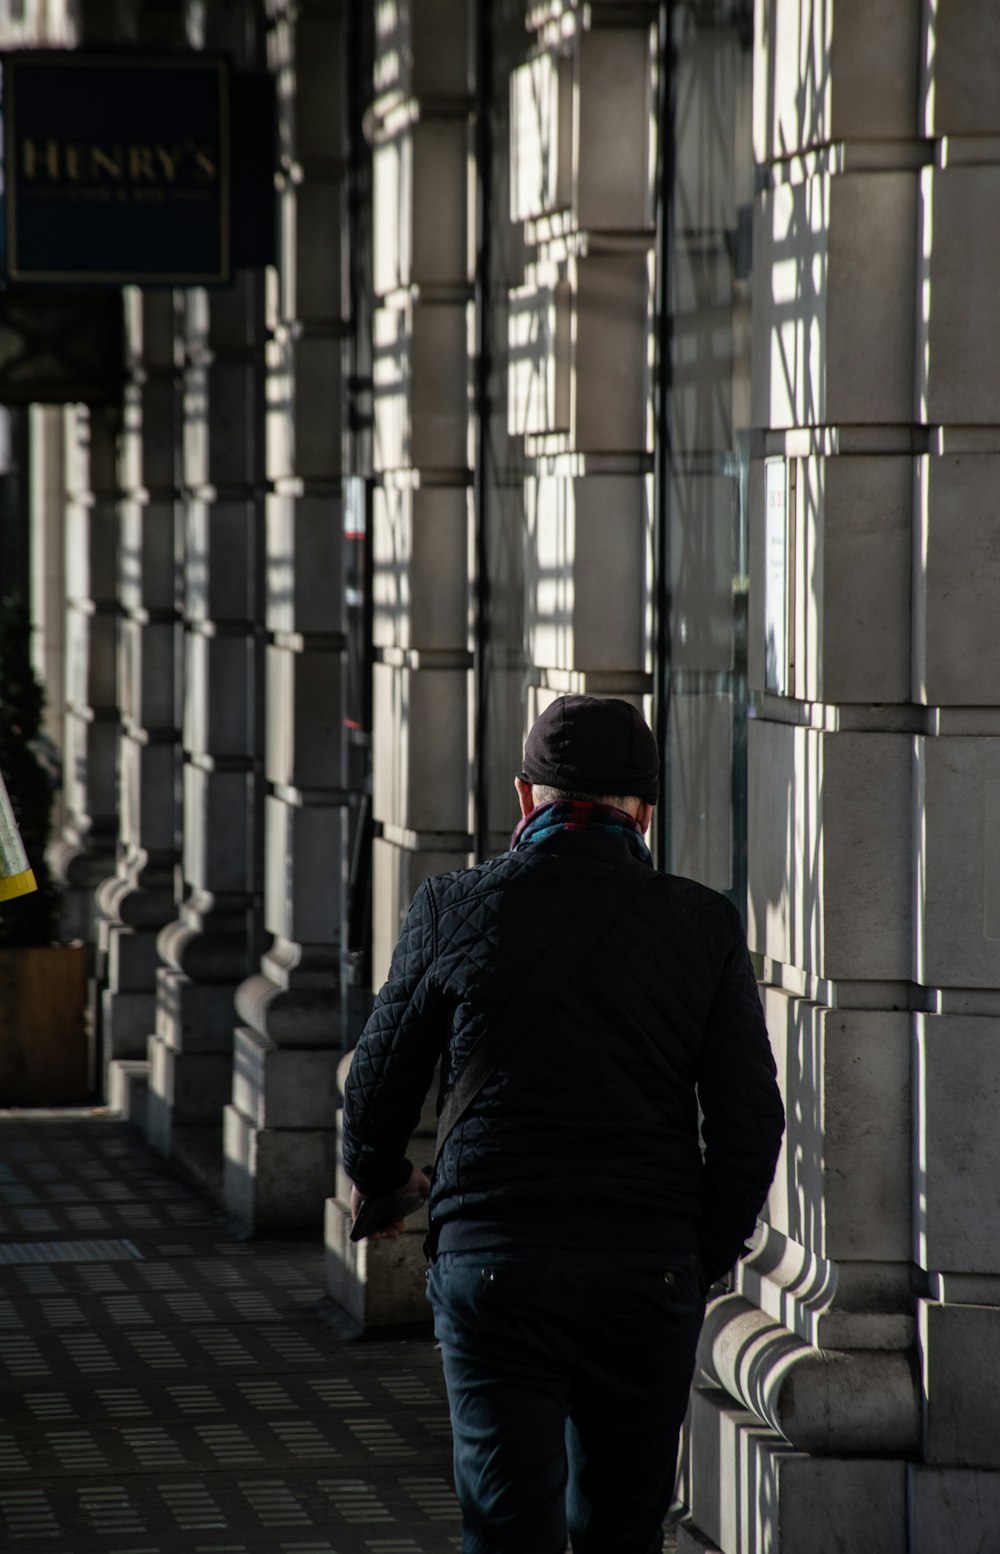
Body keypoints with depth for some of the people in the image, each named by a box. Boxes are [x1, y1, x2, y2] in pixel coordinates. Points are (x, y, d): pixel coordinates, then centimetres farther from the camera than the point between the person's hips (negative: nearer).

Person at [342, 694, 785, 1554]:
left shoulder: (454, 909, -2)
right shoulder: (704, 925, 0)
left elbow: (381, 1078, 7)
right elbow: (750, 1117, 0)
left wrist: (378, 1177, 28)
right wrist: (711, 1252, 16)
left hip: (494, 1261, -1)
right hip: (649, 1270, 2)